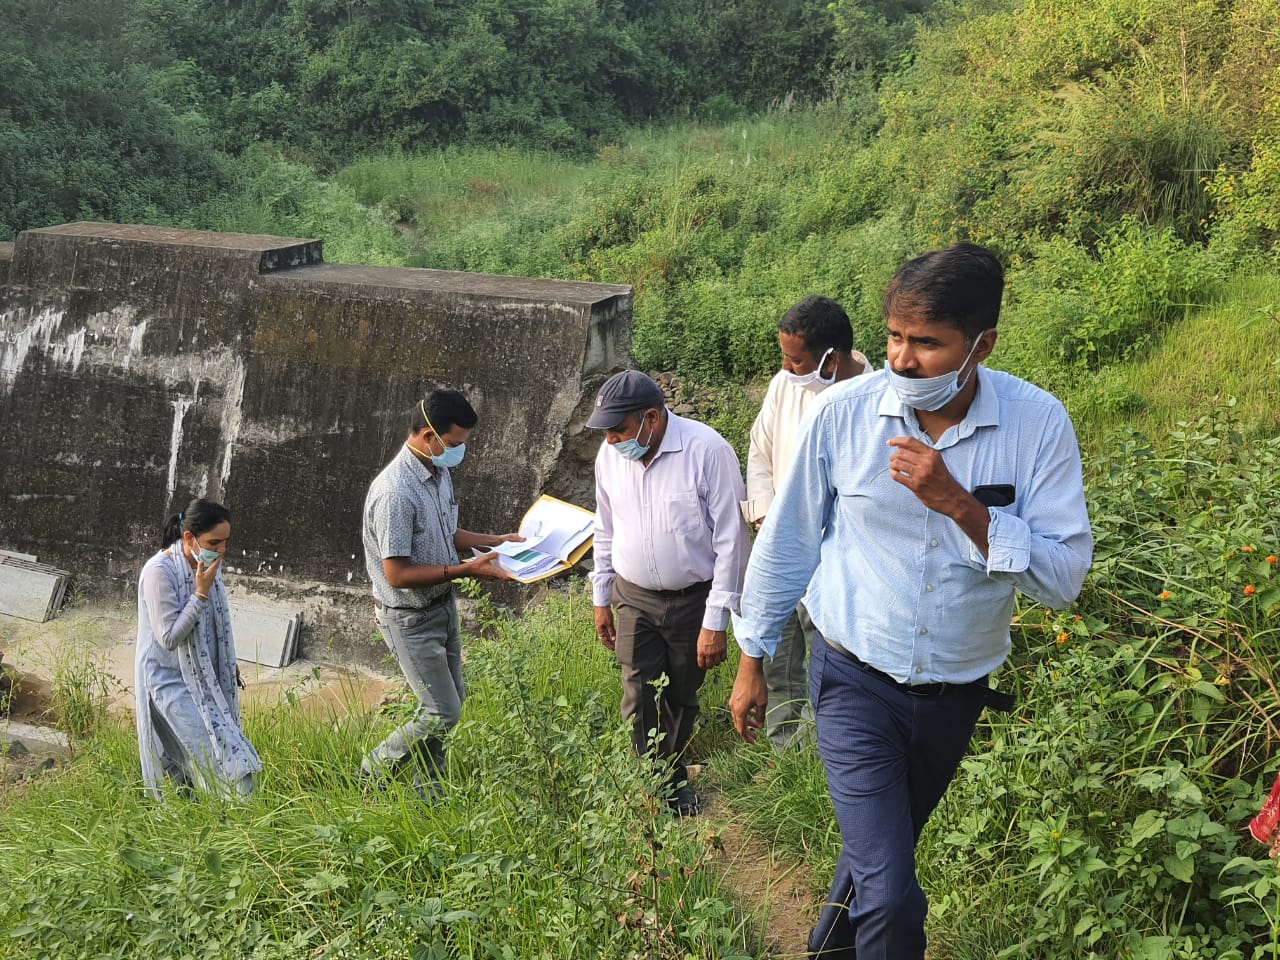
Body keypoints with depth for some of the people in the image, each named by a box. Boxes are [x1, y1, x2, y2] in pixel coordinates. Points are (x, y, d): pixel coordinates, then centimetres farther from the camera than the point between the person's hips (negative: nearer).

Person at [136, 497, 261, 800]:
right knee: (217, 755, -11)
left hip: (204, 677, 7)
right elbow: (169, 637, -22)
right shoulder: (159, 571, -23)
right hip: (171, 681, -7)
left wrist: (229, 664, 23)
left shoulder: (208, 564, 0)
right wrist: (201, 593, -26)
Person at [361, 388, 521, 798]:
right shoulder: (396, 492, -29)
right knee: (442, 713, -3)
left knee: (449, 701, 16)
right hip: (410, 618, -9)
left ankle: (430, 795, 32)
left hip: (442, 605, 9)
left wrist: (494, 540, 3)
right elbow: (397, 574, -28)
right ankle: (373, 775, 20)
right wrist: (466, 570, -28)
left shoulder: (439, 472, 1)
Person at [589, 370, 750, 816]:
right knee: (640, 703, 0)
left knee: (681, 699, 13)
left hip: (693, 598, -3)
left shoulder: (707, 451, -20)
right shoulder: (610, 455, -4)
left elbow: (730, 540, -16)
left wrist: (716, 621, -16)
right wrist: (601, 599, 14)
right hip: (634, 598, 3)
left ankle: (674, 775, 36)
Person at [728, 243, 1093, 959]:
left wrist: (961, 505, -29)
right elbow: (787, 543, -3)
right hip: (857, 684, -2)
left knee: (883, 847, 24)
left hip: (957, 693, 2)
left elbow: (1065, 578, -17)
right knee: (892, 895, -12)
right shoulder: (844, 412, -15)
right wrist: (752, 662, 5)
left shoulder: (1038, 424, -14)